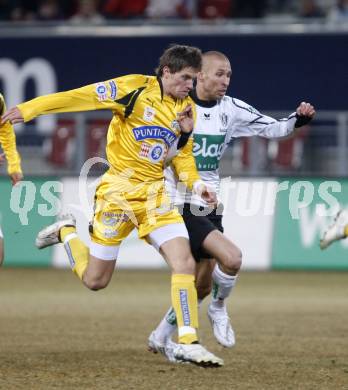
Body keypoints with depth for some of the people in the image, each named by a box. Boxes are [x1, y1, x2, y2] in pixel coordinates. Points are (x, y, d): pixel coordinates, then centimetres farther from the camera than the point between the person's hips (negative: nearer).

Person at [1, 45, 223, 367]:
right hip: (119, 191, -4)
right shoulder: (136, 88, -12)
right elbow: (82, 97, -12)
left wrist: (195, 183, -2)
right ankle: (66, 232, 33)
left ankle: (187, 342, -9)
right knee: (95, 280, 4)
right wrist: (29, 109, -13)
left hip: (155, 194, 4)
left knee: (185, 263, -15)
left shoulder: (186, 108, 6)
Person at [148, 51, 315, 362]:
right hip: (181, 206, -6)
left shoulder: (231, 110, 4)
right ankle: (218, 310, 3)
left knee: (202, 285, 10)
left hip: (210, 207, 6)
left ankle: (162, 336, 30)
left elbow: (271, 128, 6)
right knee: (231, 257, -25)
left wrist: (299, 119, -11)